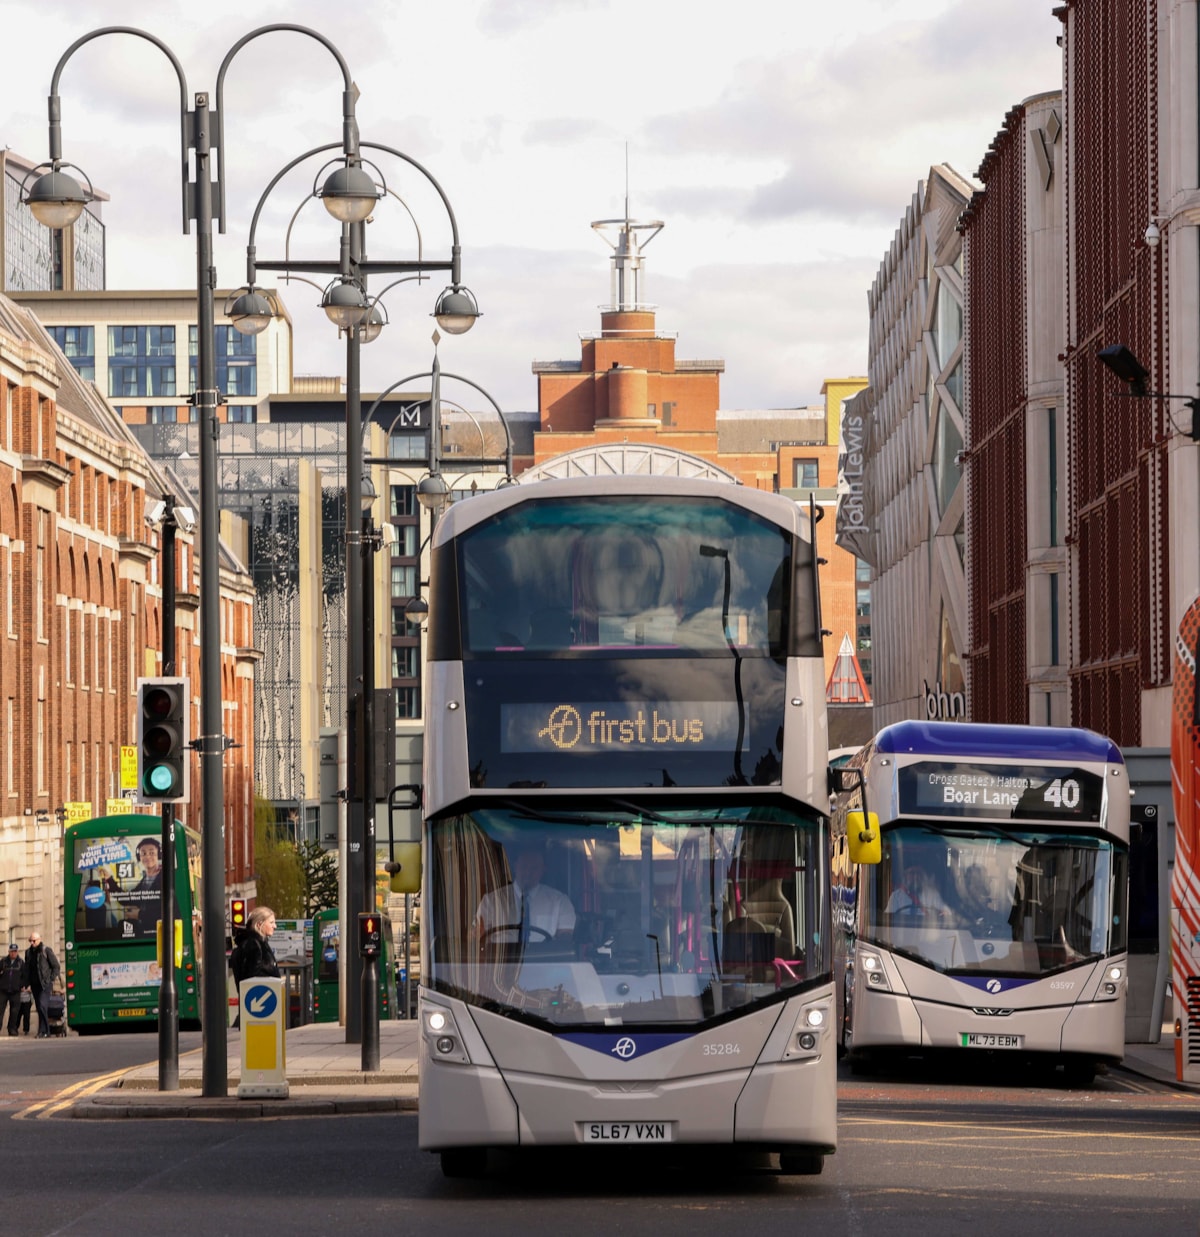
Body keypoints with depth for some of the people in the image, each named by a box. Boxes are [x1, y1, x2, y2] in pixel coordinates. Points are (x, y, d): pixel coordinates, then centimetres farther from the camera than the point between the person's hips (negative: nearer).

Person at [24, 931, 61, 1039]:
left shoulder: (46, 950, -3)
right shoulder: (28, 952, 12)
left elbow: (56, 967, -1)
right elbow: (27, 969, 19)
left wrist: (52, 980, -8)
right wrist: (27, 984, 12)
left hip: (45, 984, -6)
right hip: (35, 985, 6)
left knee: (42, 1006, -19)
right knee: (39, 1008, 6)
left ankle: (44, 1031, -18)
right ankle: (45, 1032, 11)